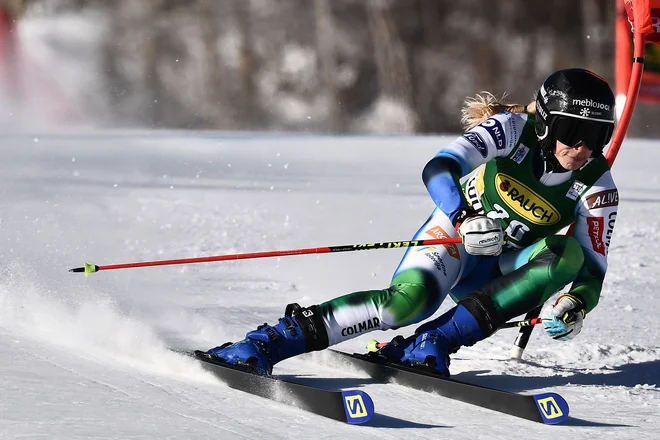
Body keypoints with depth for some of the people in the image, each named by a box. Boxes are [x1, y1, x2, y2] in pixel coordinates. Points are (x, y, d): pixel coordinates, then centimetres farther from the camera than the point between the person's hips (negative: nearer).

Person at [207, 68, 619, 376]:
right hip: (453, 234, -3)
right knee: (409, 300, -35)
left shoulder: (597, 188, -13)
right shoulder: (514, 128, -19)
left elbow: (592, 270, -12)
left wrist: (576, 306, -35)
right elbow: (439, 169, -29)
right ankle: (262, 345, -33)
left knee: (567, 254, -29)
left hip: (498, 273, 3)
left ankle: (431, 344, -33)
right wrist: (464, 220, -47)